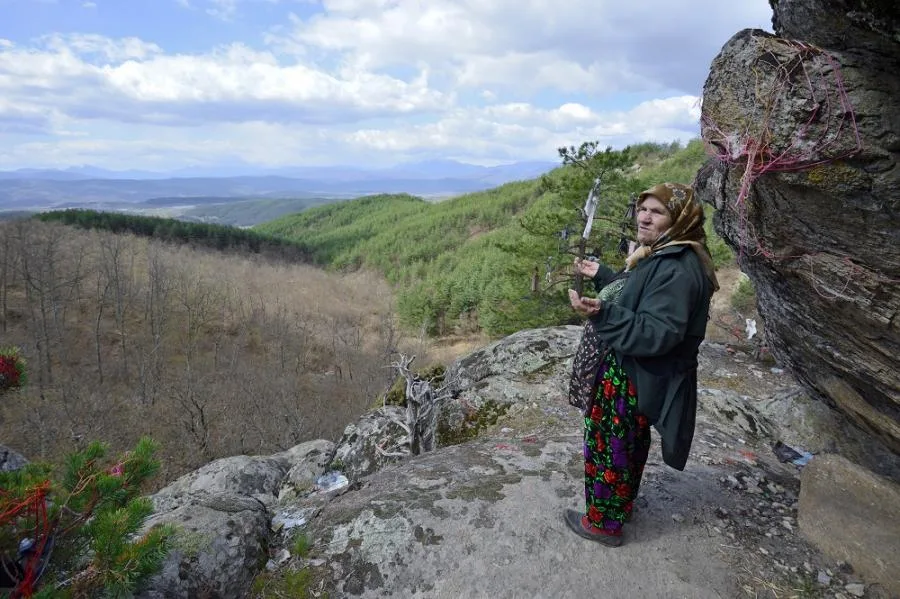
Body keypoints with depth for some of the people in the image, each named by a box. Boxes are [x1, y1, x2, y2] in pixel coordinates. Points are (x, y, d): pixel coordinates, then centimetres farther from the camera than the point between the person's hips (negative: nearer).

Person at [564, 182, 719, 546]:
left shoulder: (677, 269, -27)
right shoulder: (660, 257, 8)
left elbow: (657, 333, -33)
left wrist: (602, 313, -43)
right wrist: (600, 275, 21)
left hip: (631, 381, -11)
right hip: (631, 372, 11)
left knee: (609, 448, 6)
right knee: (629, 445, 26)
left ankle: (604, 523, 26)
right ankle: (622, 504, 46)